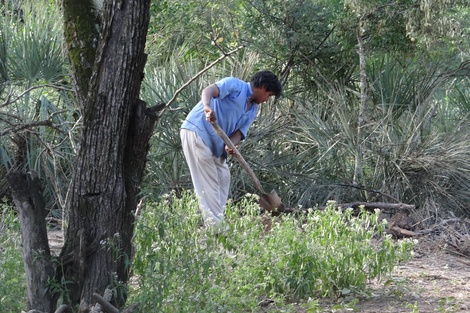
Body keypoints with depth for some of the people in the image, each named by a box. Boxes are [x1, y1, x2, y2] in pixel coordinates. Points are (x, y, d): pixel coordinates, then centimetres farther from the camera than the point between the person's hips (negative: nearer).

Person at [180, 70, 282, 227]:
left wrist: (231, 144, -18)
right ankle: (215, 226, -14)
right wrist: (207, 106, -45)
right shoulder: (235, 85, -6)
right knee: (208, 184, -11)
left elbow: (239, 132, 6)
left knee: (223, 176, 12)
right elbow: (209, 90, -23)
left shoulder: (252, 110, 18)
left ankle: (216, 223, 17)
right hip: (197, 132, -10)